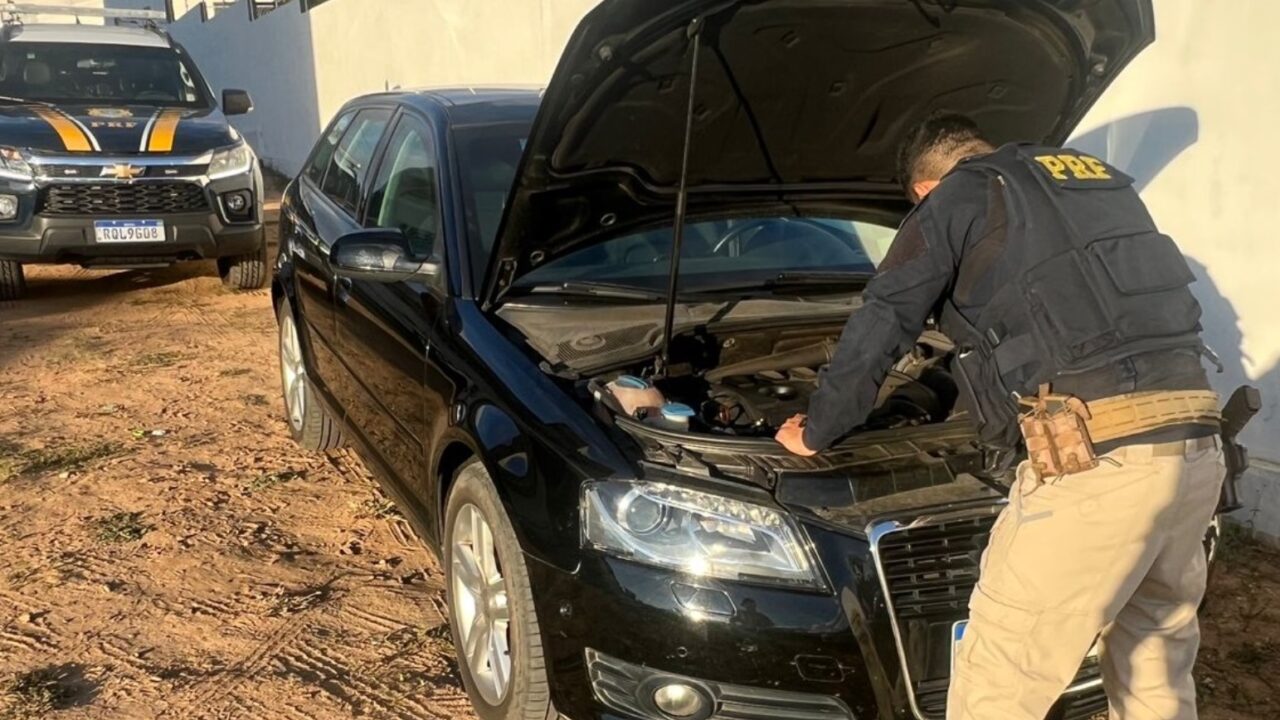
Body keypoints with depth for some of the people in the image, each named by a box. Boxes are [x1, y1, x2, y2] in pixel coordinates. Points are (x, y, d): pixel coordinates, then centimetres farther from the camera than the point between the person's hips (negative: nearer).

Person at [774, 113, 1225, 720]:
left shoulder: (960, 197, 7)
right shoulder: (1105, 182, 28)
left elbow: (878, 329, 7)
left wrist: (816, 431, 22)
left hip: (1093, 455, -8)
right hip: (1195, 446, 8)